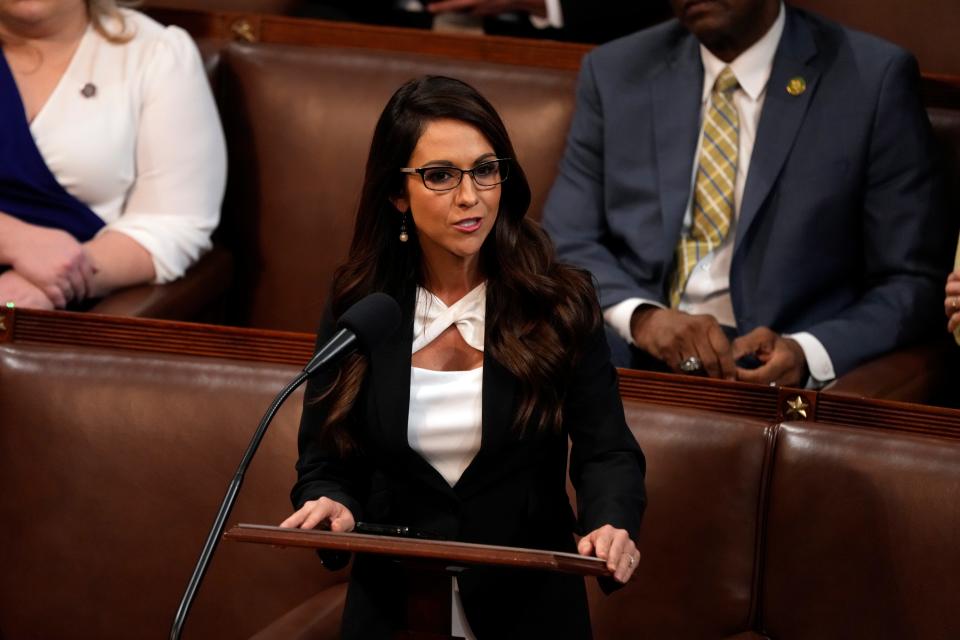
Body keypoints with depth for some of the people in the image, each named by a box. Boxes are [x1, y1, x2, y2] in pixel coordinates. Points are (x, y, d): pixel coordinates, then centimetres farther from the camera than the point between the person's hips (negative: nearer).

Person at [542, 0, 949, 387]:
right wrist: (641, 316, -14)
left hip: (773, 369, -2)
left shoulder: (873, 78, -1)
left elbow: (912, 281, -1)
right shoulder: (615, 74, 10)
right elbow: (566, 245, 7)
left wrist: (807, 354, -19)